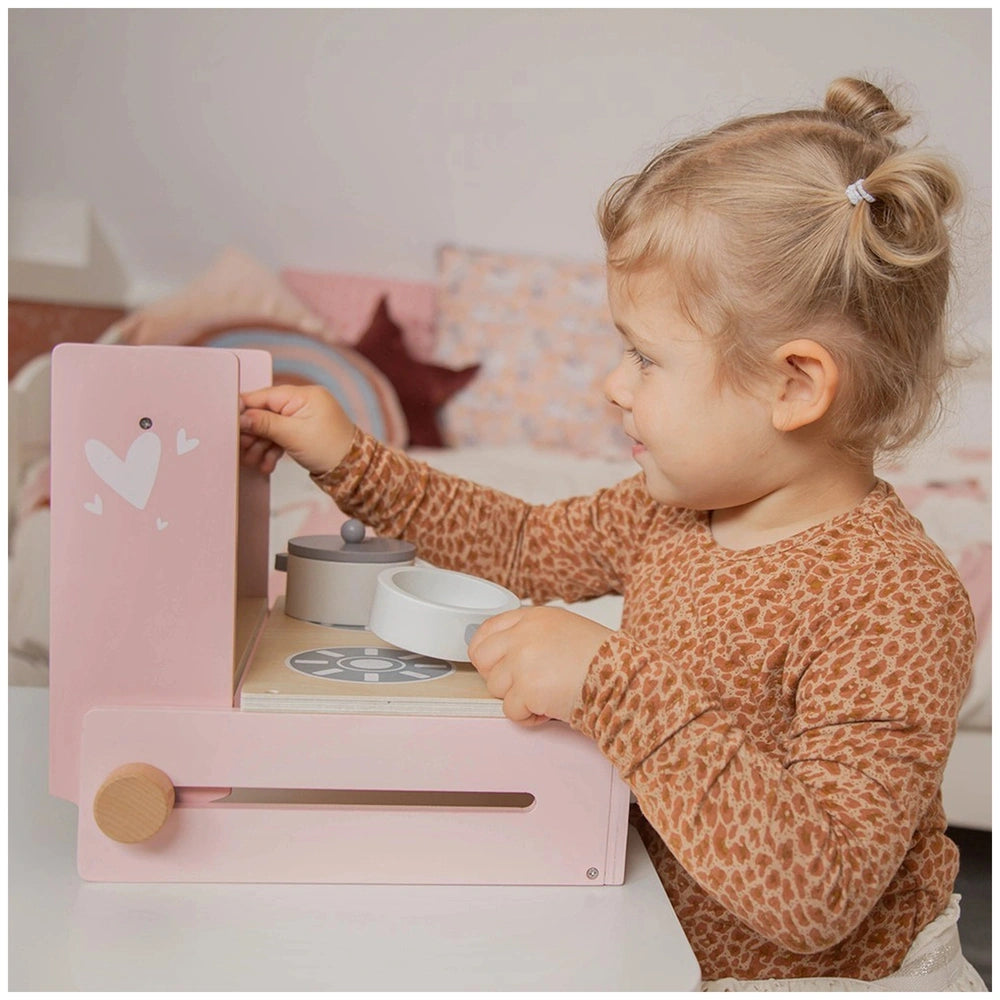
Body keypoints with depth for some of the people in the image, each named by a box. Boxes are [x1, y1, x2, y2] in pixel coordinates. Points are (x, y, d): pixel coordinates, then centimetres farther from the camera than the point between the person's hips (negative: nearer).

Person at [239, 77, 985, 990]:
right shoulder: (674, 510, -3)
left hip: (827, 977, -6)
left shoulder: (898, 602, -28)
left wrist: (611, 684, -37)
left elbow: (818, 895, -34)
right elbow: (530, 547, 14)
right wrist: (352, 461, 8)